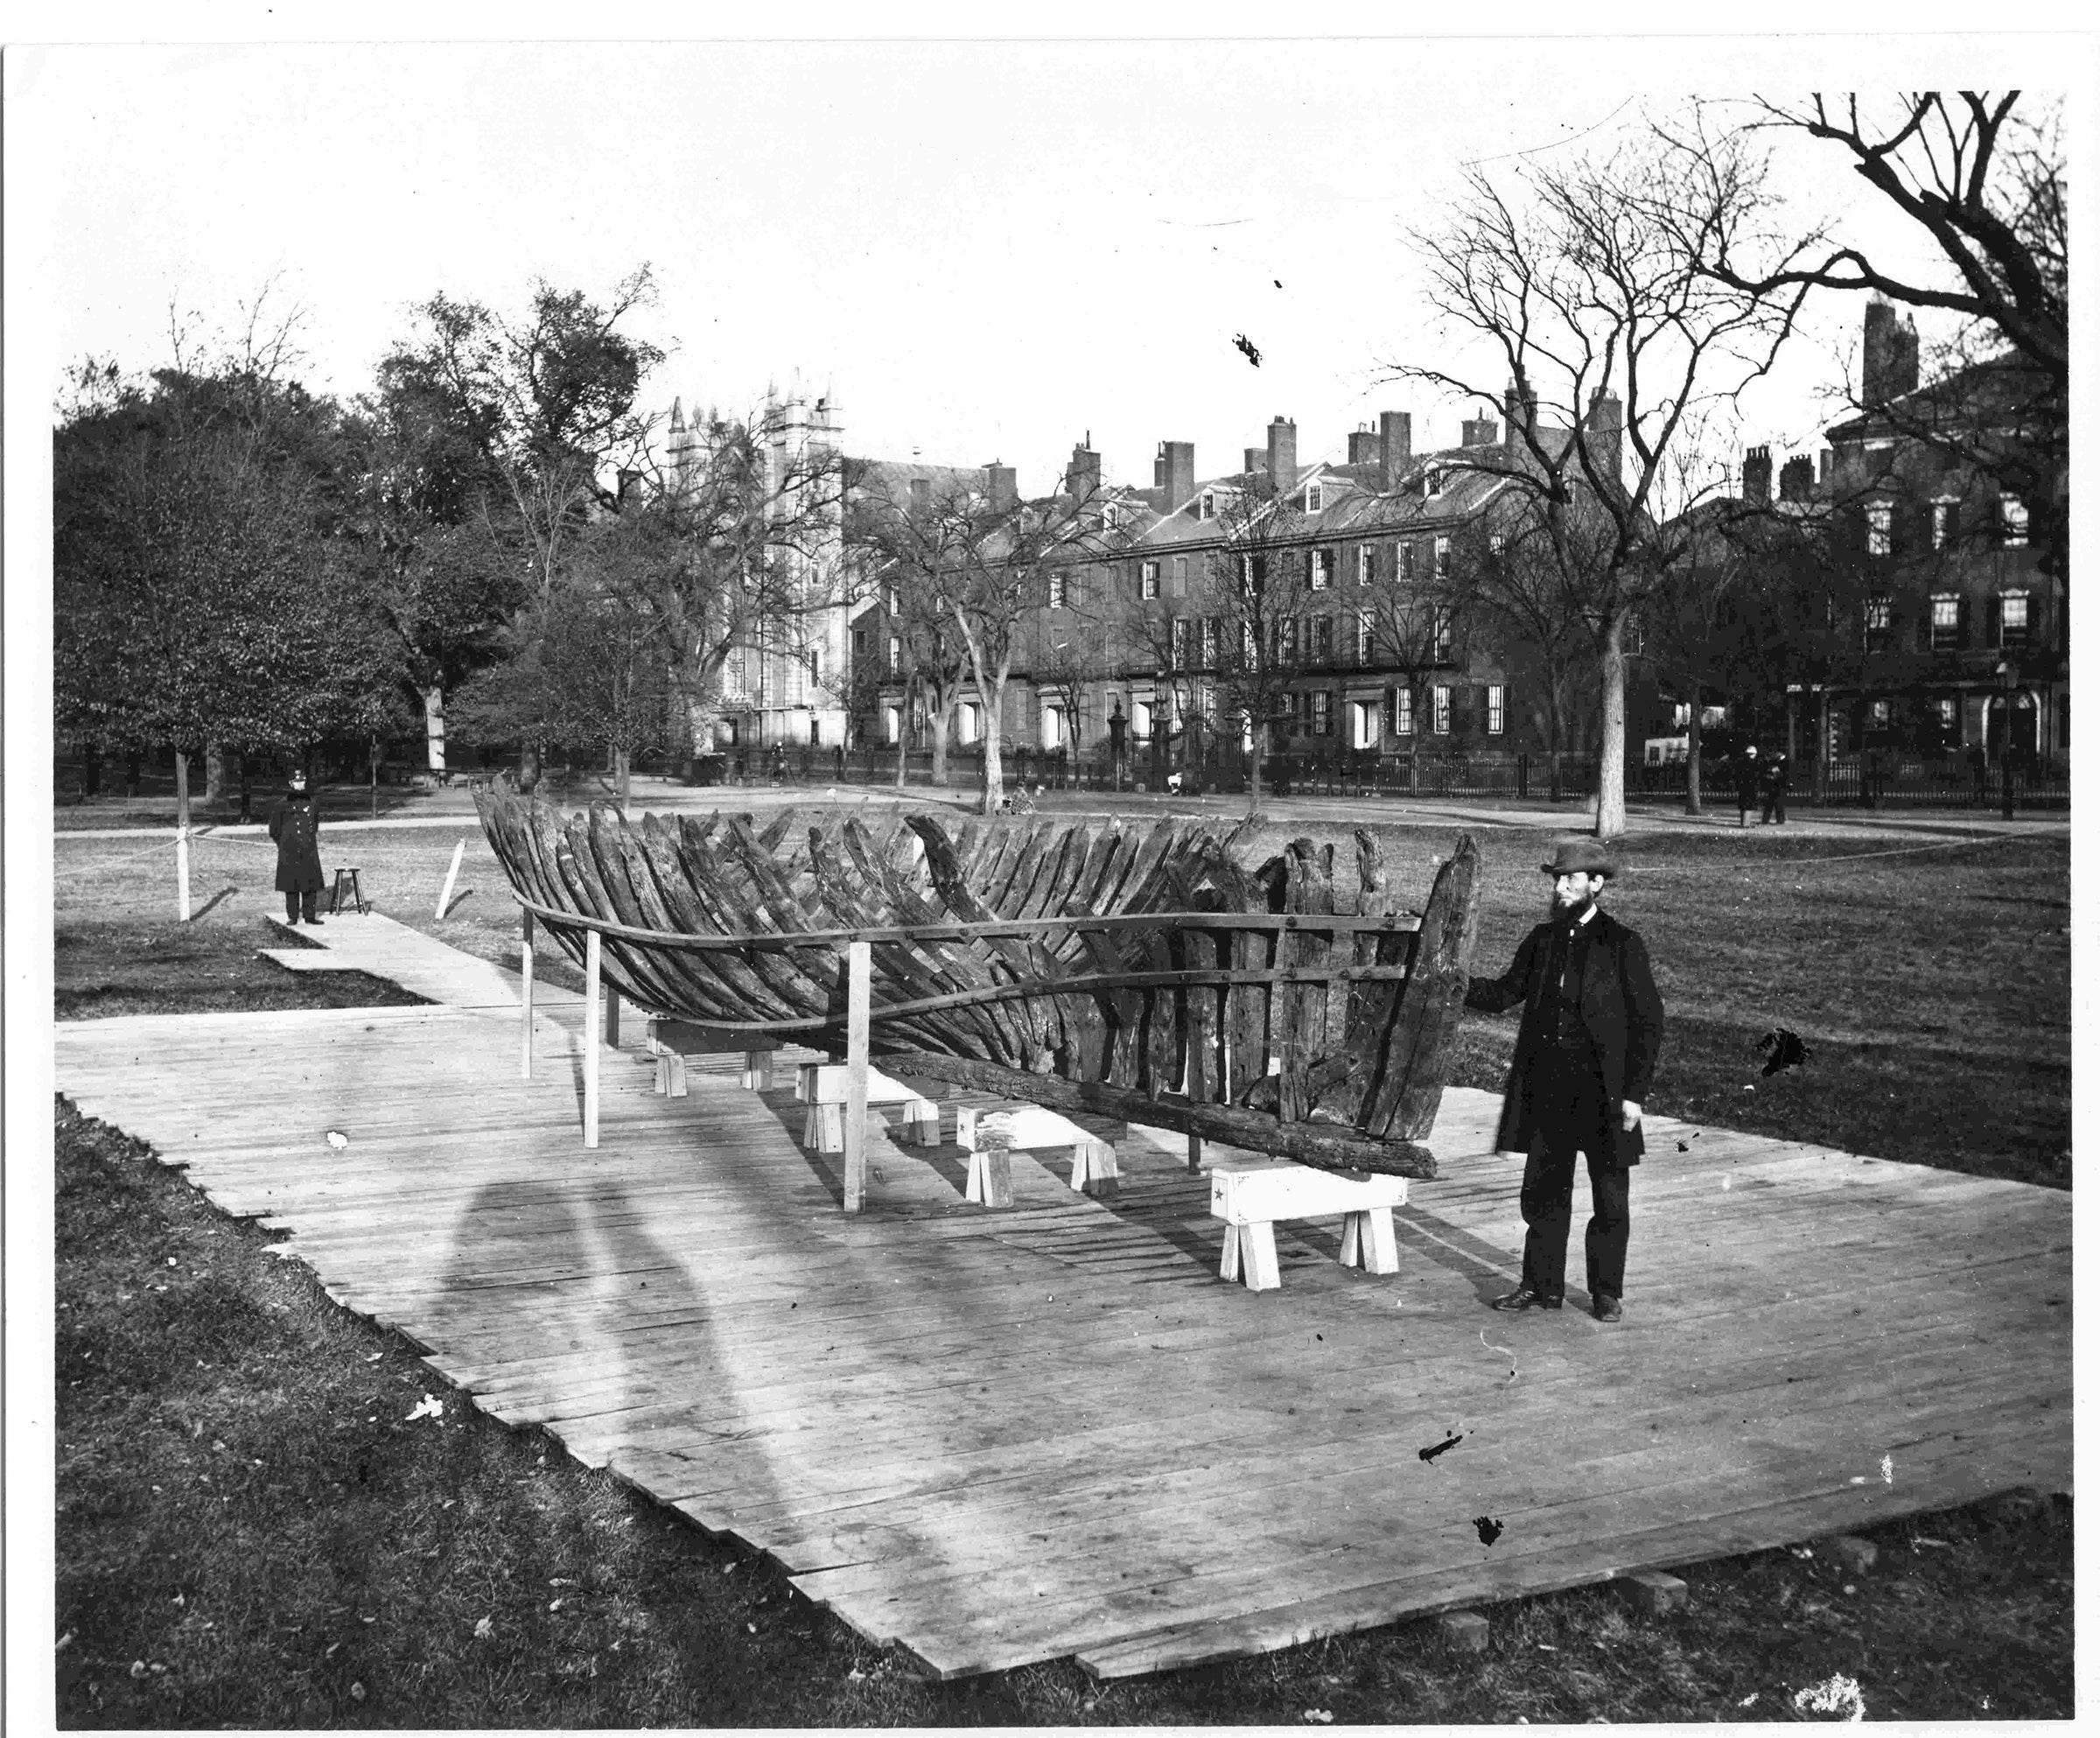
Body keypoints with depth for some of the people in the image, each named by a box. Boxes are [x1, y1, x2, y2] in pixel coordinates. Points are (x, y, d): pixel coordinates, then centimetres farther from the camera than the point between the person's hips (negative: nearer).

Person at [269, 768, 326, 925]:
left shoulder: (312, 803, 8)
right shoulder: (283, 804, -1)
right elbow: (274, 829, 7)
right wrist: (283, 844, 9)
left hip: (309, 851, 3)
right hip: (290, 852, -3)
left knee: (310, 883, 2)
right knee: (291, 884, 1)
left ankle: (310, 915, 9)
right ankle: (292, 916, 7)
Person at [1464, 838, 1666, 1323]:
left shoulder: (1623, 945, -5)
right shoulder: (1542, 939, 8)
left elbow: (1648, 1022, -5)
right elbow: (1505, 993, 12)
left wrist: (1634, 1093, -10)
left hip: (1603, 1089, -4)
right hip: (1546, 1087, 4)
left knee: (1609, 1199, 6)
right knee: (1543, 1191, 9)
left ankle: (1607, 1292, 20)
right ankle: (1542, 1286, 21)